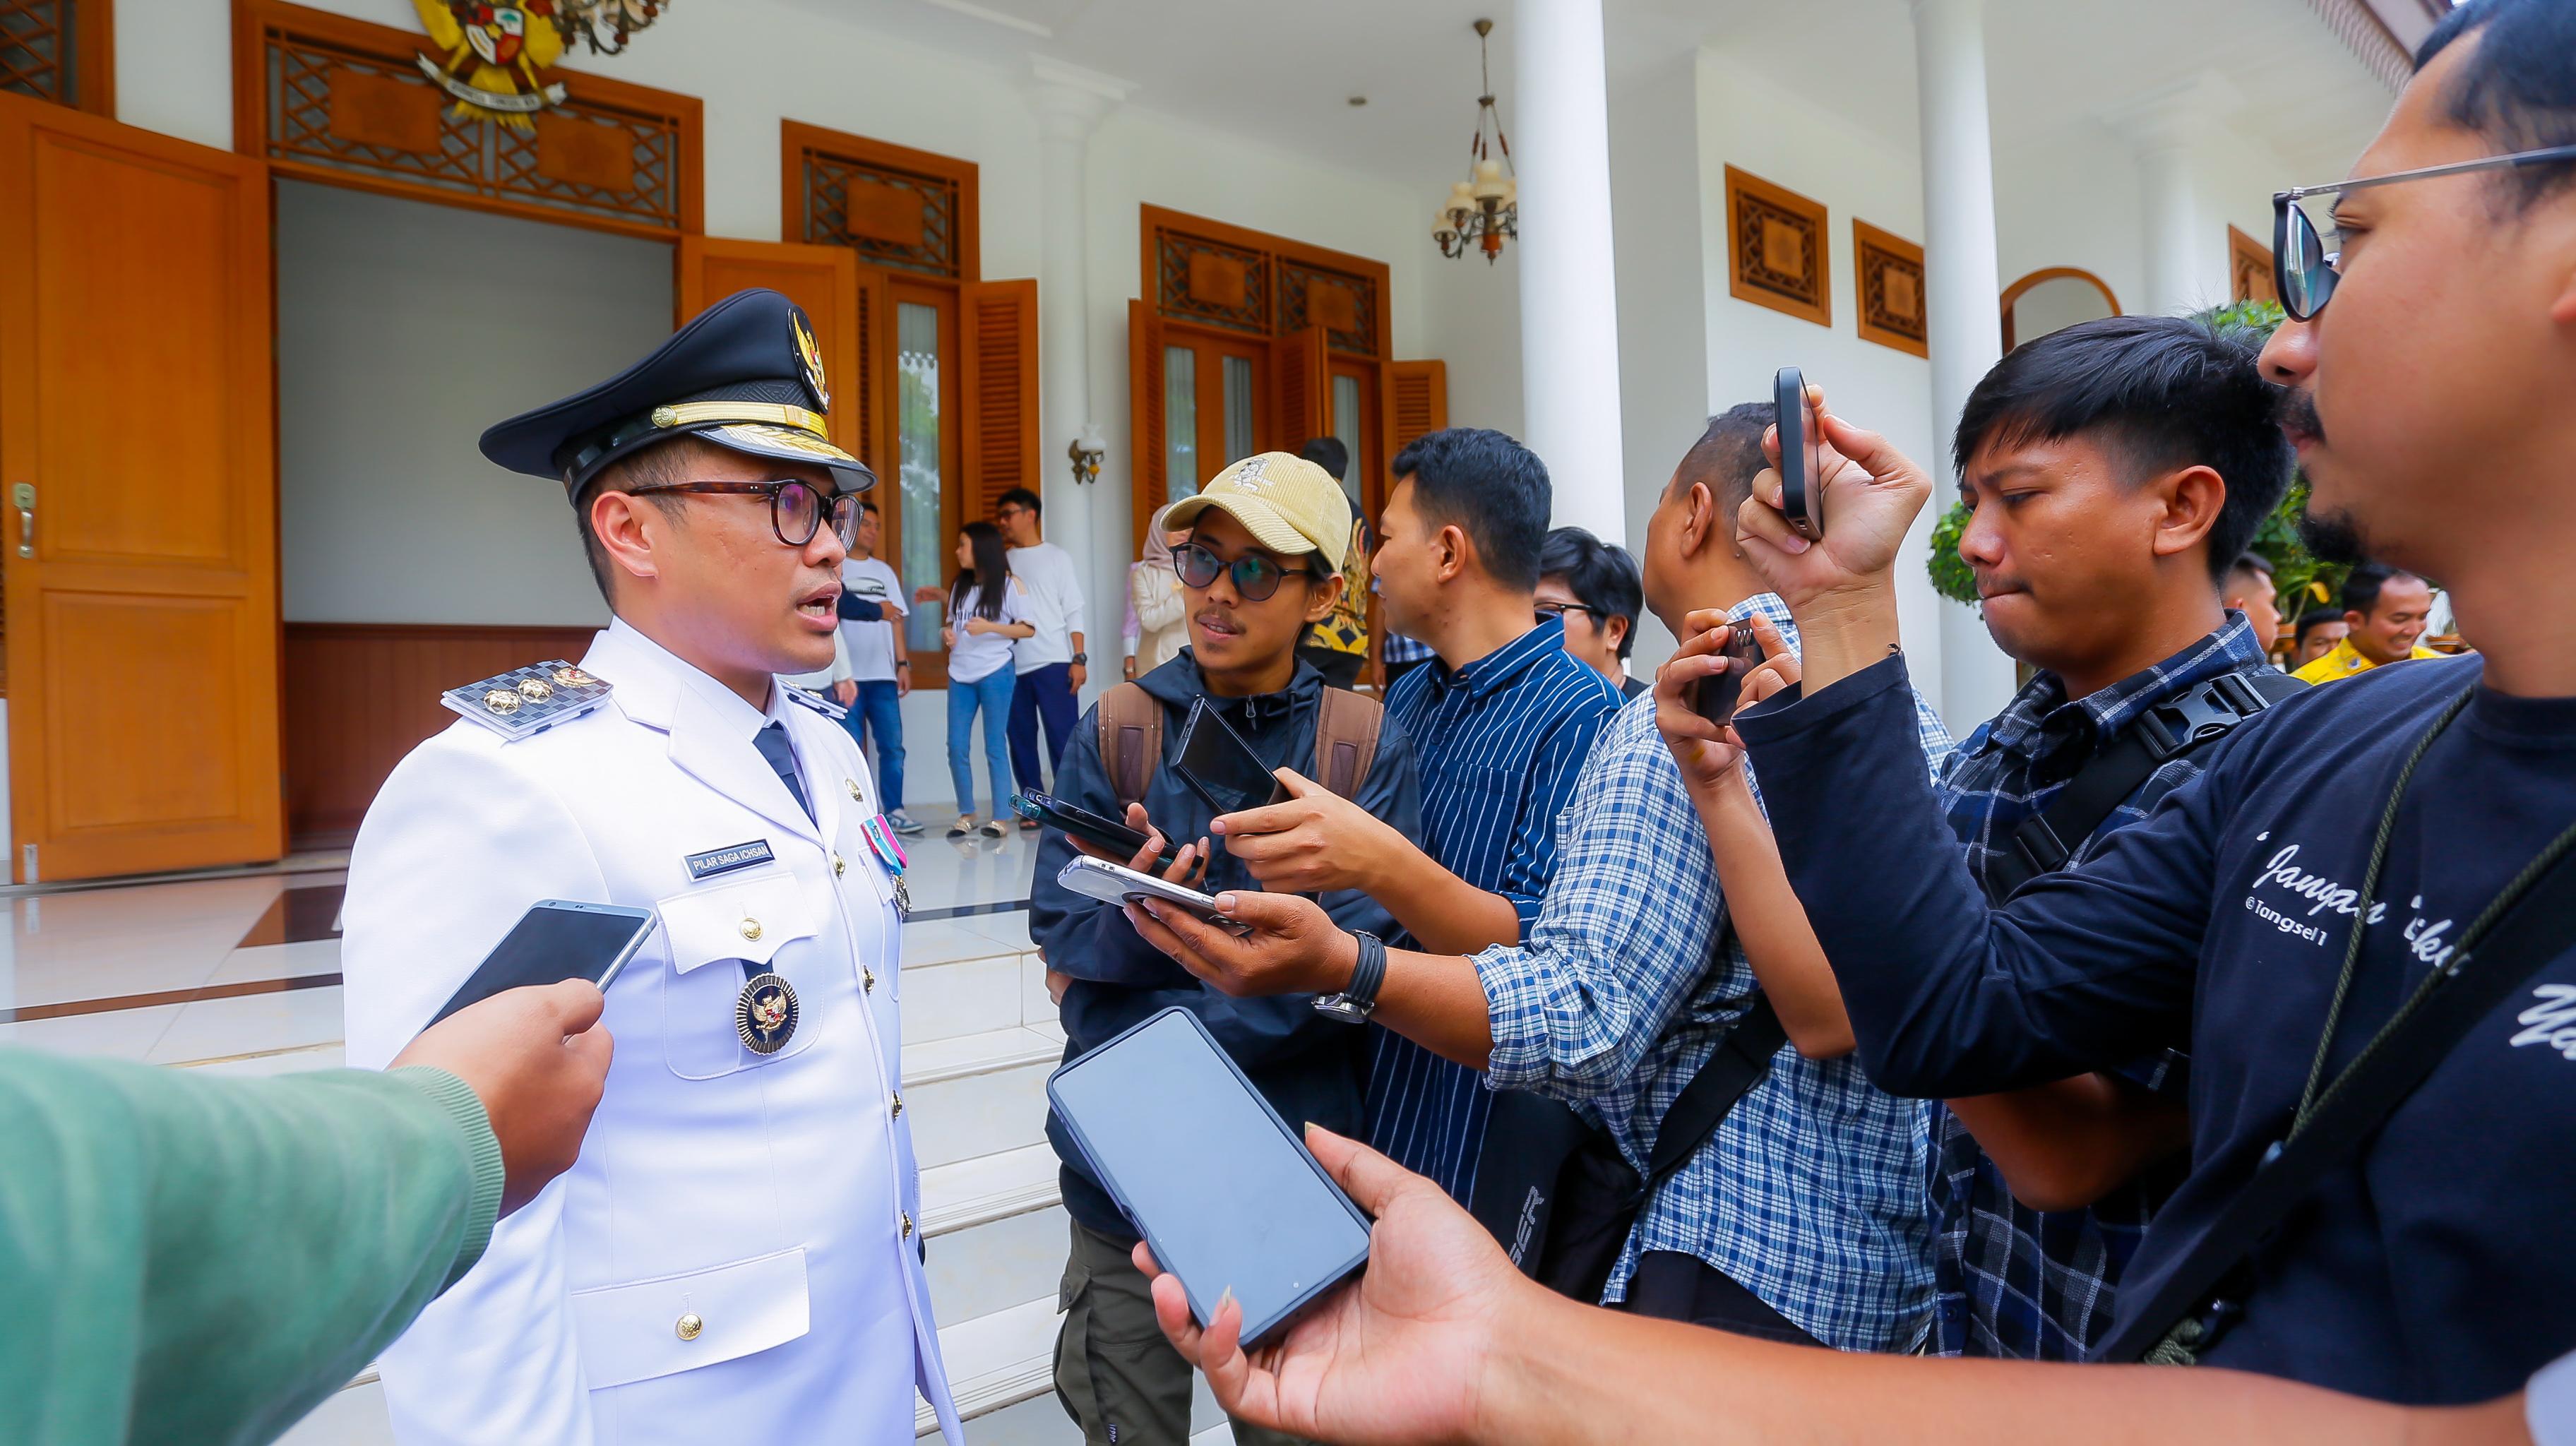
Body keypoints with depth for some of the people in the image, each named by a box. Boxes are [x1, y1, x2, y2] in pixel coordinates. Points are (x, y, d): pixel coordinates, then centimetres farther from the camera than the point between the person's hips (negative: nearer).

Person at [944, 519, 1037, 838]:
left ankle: (1000, 818, 7)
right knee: (957, 747, 3)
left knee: (994, 747, -1)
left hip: (996, 674, -5)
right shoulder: (960, 586, 14)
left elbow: (1029, 629, -6)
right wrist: (946, 633, 0)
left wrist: (990, 627, -17)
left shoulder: (1010, 584, -3)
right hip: (960, 676, 5)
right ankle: (966, 814, 16)